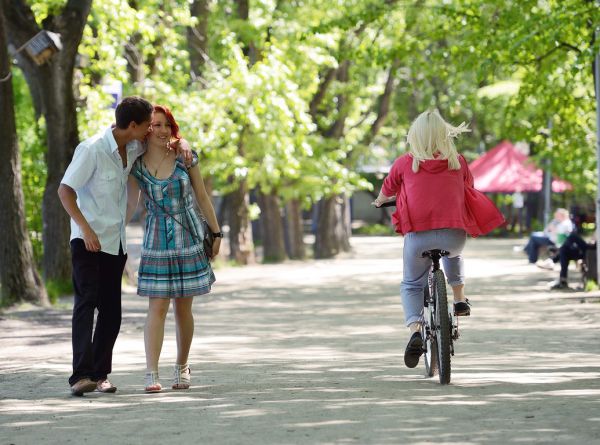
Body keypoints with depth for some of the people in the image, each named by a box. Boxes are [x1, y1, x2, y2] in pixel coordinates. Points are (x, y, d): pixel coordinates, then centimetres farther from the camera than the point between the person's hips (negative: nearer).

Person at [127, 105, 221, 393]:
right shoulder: (137, 165, -2)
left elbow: (202, 197, 6)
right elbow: (130, 204, 7)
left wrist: (216, 232, 7)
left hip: (189, 239, 1)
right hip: (156, 241, -1)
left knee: (183, 307, 6)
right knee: (157, 307, -8)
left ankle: (181, 367, 21)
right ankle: (151, 374, -10)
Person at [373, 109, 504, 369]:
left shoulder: (404, 163, 5)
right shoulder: (458, 162, 10)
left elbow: (387, 190, 21)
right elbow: (468, 189, 28)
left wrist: (380, 202, 44)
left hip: (418, 235, -2)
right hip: (454, 233, 2)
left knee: (411, 286, 14)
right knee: (453, 252, 38)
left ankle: (415, 330, -10)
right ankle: (460, 299, 34)